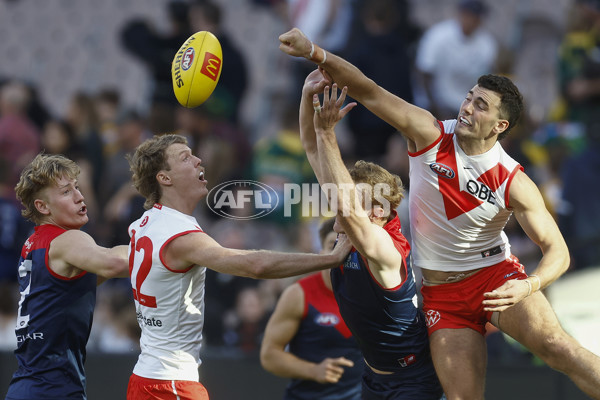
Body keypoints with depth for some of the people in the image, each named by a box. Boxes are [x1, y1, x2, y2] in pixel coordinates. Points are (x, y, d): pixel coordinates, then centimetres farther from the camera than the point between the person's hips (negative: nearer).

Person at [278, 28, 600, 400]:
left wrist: (528, 287, -33)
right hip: (441, 291, 2)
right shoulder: (430, 134, -9)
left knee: (551, 341, -29)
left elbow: (558, 251, -14)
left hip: (494, 273, -2)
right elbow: (370, 92, -14)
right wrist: (314, 52, -27)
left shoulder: (514, 183, -14)